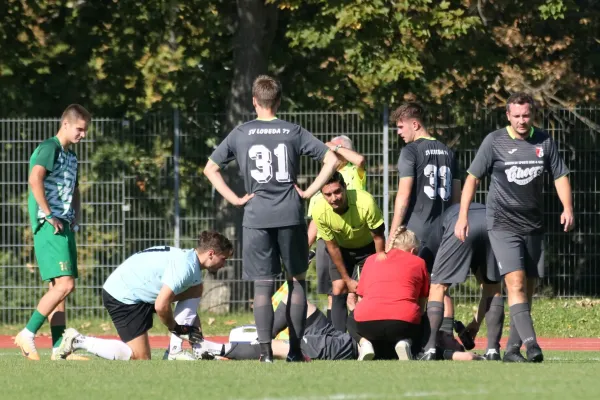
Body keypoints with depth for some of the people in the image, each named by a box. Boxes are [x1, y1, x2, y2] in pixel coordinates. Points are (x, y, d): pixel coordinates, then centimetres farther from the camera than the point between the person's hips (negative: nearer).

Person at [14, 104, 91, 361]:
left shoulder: (71, 156, 20)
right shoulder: (50, 148, -9)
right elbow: (35, 178, -25)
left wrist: (75, 217, 18)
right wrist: (48, 215, -22)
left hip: (64, 227, 10)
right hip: (49, 226, -10)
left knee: (58, 288, 7)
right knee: (64, 285, -16)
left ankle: (59, 349, 7)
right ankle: (28, 335, -11)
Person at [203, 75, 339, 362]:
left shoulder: (240, 134, 4)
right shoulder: (294, 132, 3)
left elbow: (210, 169, 7)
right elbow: (331, 160, 0)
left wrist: (235, 199, 5)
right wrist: (308, 192, 2)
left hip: (256, 217, 0)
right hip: (291, 216, 0)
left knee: (262, 285, 1)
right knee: (297, 280, 12)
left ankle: (266, 352, -7)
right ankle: (295, 350, 10)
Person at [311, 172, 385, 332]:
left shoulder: (366, 203, -38)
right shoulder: (319, 212, -29)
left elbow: (378, 238, -22)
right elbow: (332, 247, -14)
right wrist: (347, 279, -9)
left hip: (368, 246, -2)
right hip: (342, 249, 2)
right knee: (338, 290, -9)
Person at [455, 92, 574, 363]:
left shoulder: (544, 142, 6)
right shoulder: (495, 142, -3)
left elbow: (560, 176, 11)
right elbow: (473, 178, 1)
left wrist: (567, 209, -4)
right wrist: (463, 216, -5)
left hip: (534, 226, 4)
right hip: (503, 225, -4)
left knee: (527, 290, 5)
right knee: (516, 283, -19)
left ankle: (512, 349, 12)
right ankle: (531, 344, -29)